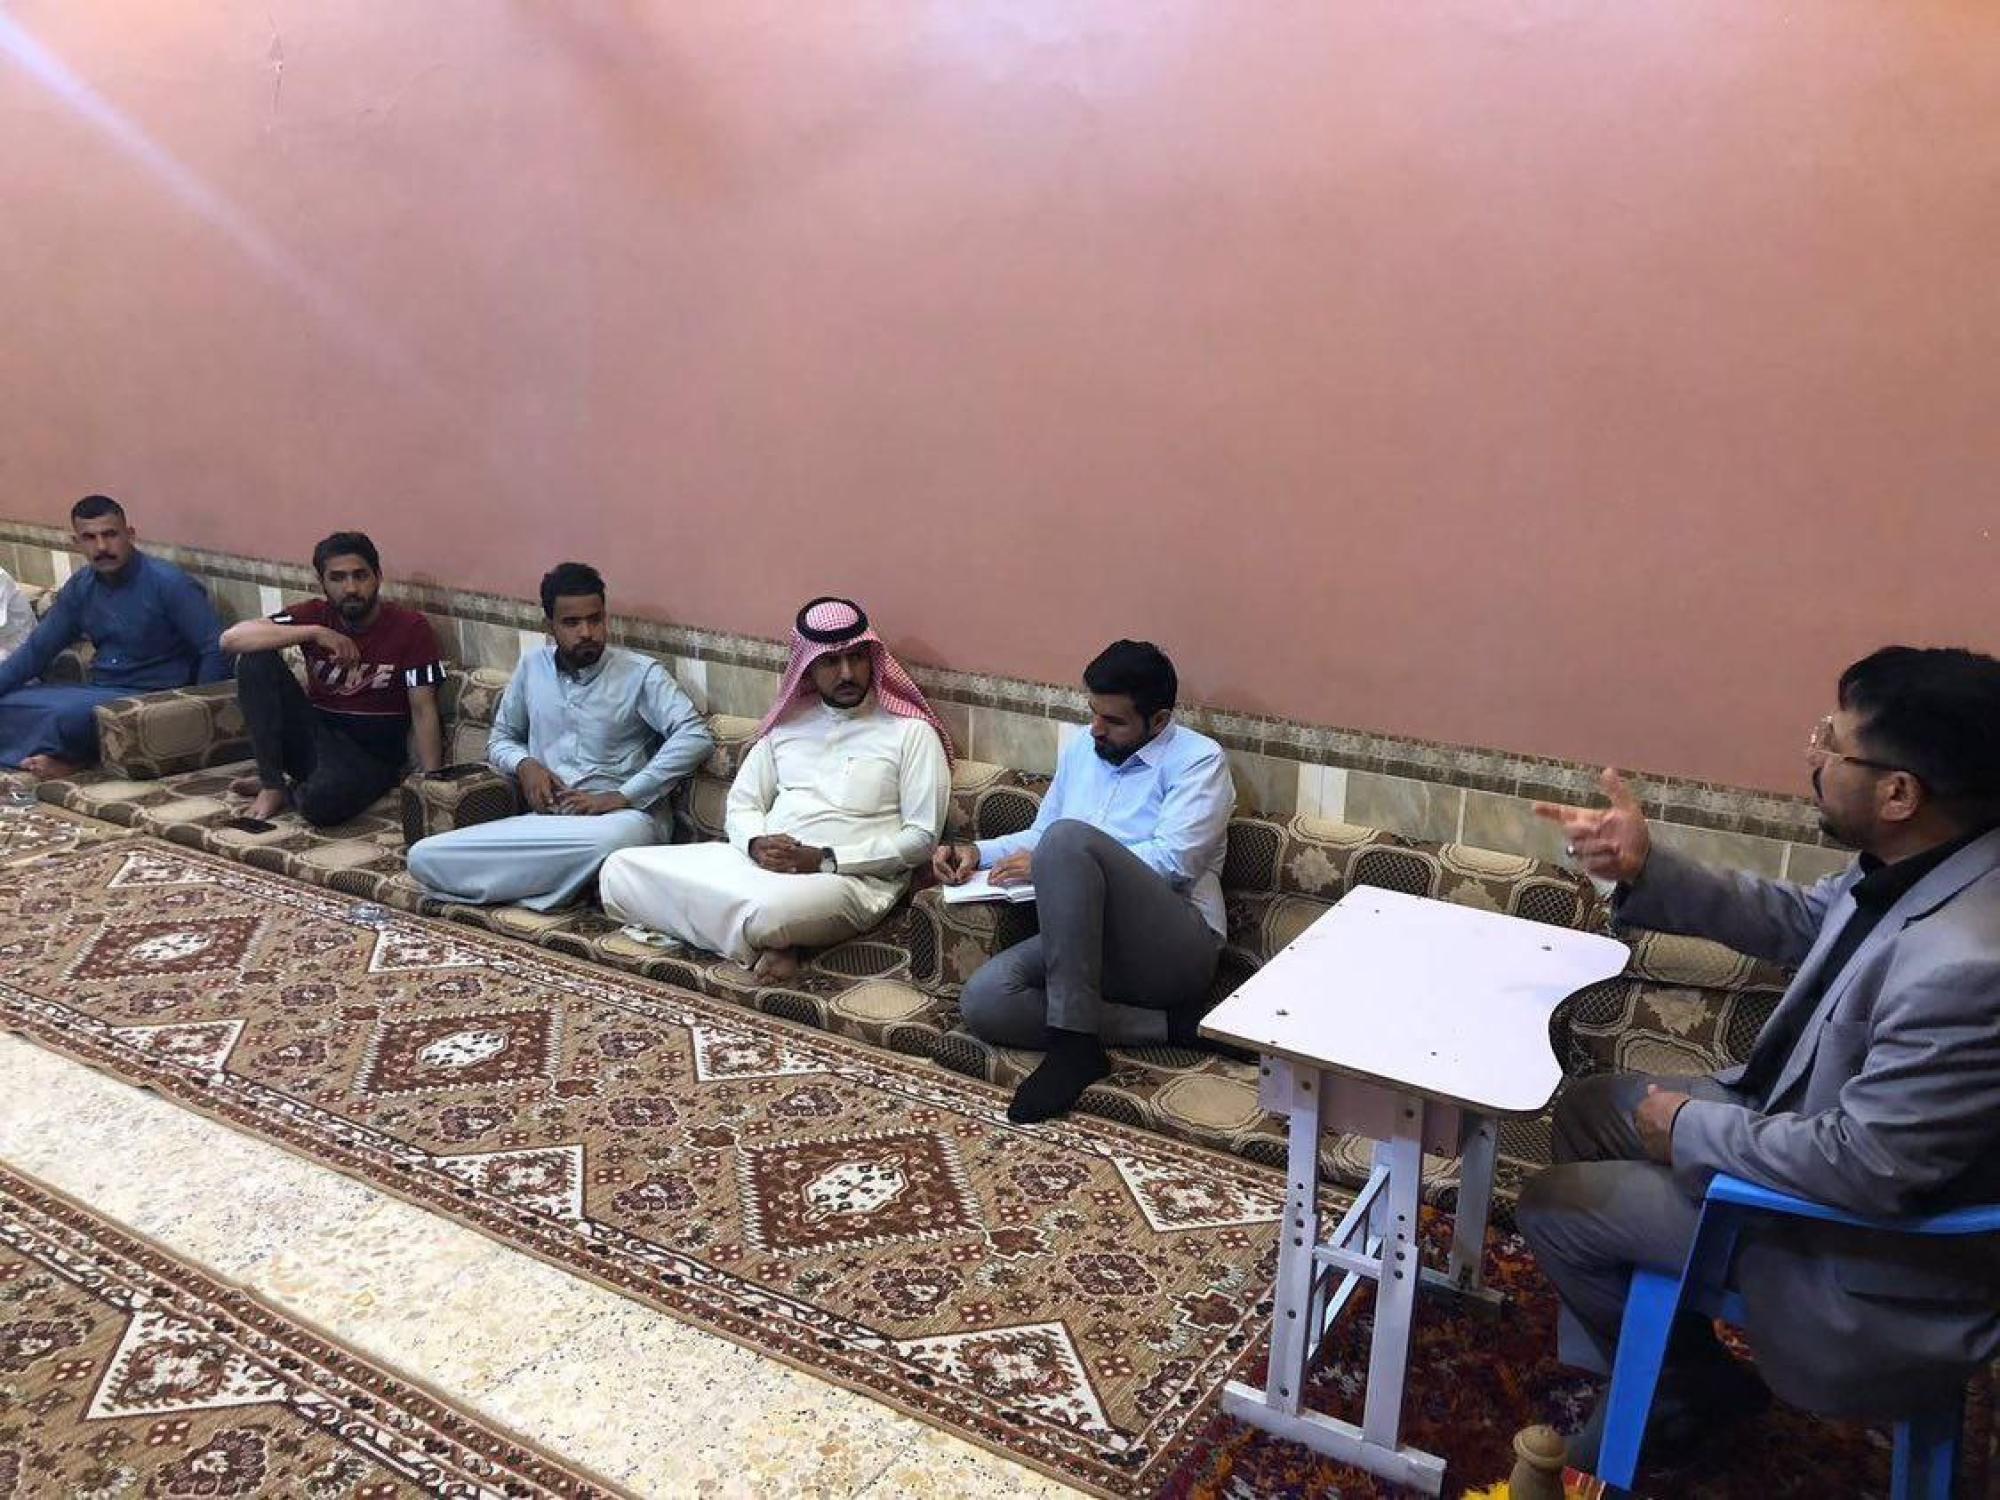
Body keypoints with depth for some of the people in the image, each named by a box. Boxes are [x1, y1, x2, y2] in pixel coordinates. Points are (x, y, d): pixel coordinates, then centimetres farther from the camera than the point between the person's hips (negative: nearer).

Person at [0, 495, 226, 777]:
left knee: (68, 714, -32)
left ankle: (68, 757, -4)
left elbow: (215, 650, -17)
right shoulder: (79, 588, 7)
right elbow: (37, 649, 14)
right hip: (99, 691, 7)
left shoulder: (168, 582, -14)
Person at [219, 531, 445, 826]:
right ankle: (272, 783, -9)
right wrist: (314, 633, -24)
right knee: (255, 660, -17)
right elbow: (231, 638, -13)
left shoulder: (411, 628, -9)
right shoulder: (314, 615, 0)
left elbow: (423, 711, -11)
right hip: (315, 733, 3)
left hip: (372, 752, -3)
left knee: (321, 802, -36)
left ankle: (290, 788, 4)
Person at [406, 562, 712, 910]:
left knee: (605, 842, -43)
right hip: (546, 818, 5)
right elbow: (500, 739, 24)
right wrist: (524, 764, -1)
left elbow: (695, 737, -13)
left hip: (622, 816, -4)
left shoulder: (641, 673, -1)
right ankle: (578, 880, -16)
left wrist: (621, 796, -18)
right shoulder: (532, 667, 14)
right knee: (424, 857, -15)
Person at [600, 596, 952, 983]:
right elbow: (741, 804, 16)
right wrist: (757, 844, -9)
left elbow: (921, 837, -5)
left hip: (848, 878, -6)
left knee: (768, 912, -42)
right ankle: (768, 938, -11)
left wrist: (824, 860, -13)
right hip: (754, 861, 7)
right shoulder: (788, 722, 17)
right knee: (620, 870, -10)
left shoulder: (911, 732, 1)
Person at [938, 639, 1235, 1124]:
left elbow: (1173, 863, -16)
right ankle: (1168, 1025, -15)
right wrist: (979, 852, 9)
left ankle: (1073, 1042, -28)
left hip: (1175, 943, -7)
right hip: (1086, 937, 7)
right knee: (983, 1001, -21)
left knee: (1069, 836, -32)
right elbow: (1039, 833, 30)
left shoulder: (1198, 759, -2)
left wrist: (1045, 865, -15)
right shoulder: (1081, 748, 18)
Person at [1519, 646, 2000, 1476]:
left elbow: (1864, 1170, -33)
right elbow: (1801, 922, 8)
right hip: (1820, 1117, 9)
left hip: (1872, 1259, -9)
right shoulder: (1919, 859, -10)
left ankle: (1690, 1391, 24)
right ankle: (1621, 1367, 29)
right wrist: (1647, 870, -5)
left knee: (1553, 1205, -3)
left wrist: (1695, 1129, -17)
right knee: (1589, 1107, 16)